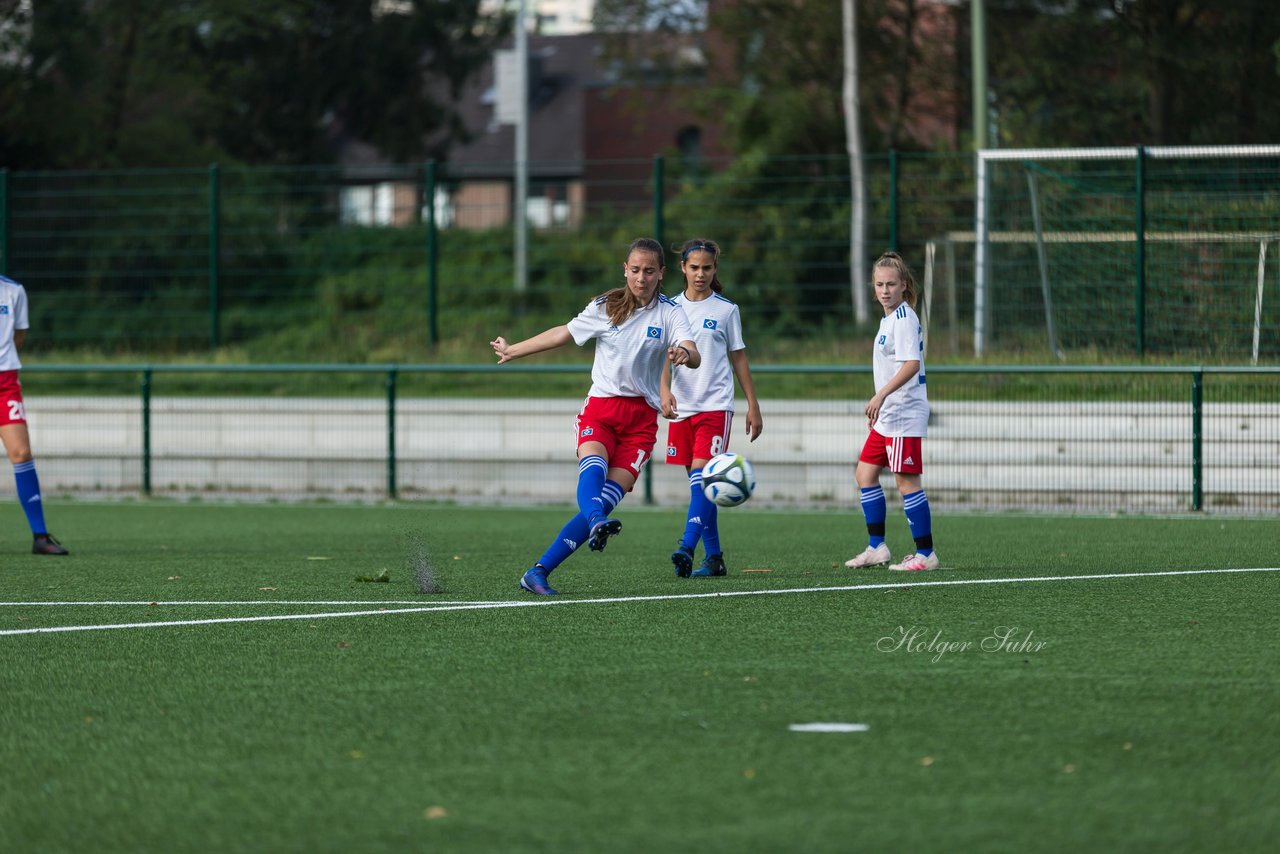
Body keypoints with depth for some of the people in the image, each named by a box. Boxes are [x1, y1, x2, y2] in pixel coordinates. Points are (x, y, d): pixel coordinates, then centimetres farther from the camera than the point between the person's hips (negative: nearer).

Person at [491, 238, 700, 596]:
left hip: (641, 418, -1)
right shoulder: (604, 308, 8)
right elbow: (562, 334, 23)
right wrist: (513, 350, 32)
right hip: (601, 408, 1)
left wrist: (685, 354, -40)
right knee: (593, 469, -32)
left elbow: (695, 357, -15)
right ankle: (597, 523, -63)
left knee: (608, 497, -14)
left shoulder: (669, 314, 2)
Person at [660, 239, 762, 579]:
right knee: (698, 483, 6)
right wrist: (665, 390, -17)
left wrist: (753, 406, 7)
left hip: (715, 406, -3)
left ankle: (687, 549, -29)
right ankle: (713, 557, 11)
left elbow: (738, 359, 8)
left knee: (701, 476, -17)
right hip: (682, 408, 3)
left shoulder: (726, 310, 3)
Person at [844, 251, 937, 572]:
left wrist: (881, 395, -27)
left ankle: (925, 554, -2)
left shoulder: (904, 319, -14)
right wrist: (878, 406, 26)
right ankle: (877, 547, 17)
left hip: (904, 415, -11)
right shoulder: (890, 319, 16)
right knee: (865, 473, 12)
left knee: (907, 481, -7)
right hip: (887, 416, 11)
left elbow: (912, 363, -24)